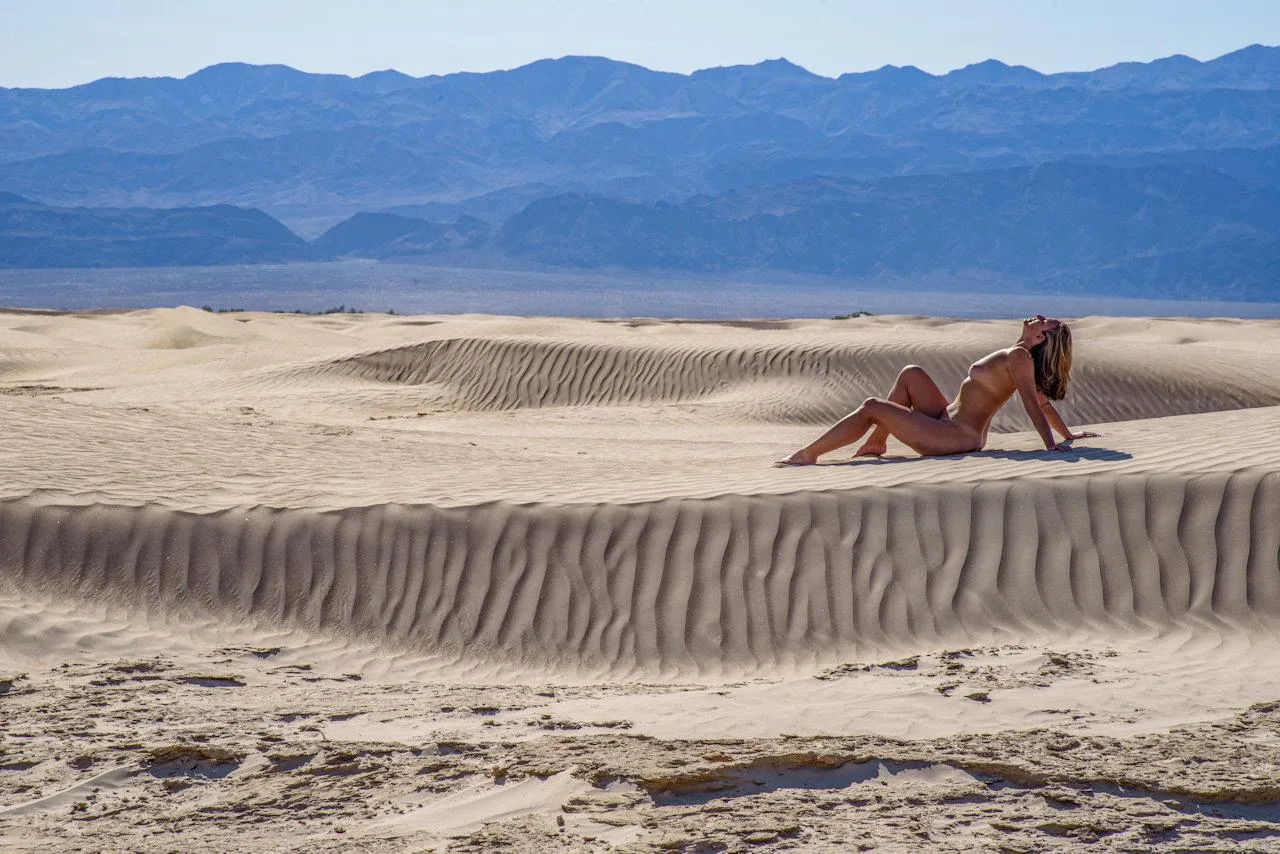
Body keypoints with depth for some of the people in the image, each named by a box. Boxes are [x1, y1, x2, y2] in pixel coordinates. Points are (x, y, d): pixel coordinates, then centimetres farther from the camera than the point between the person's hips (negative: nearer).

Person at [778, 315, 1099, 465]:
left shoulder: (1018, 357, -16)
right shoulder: (1020, 357, 10)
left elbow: (1035, 404, -22)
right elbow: (1043, 400, 16)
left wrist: (1052, 444, -28)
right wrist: (1068, 436, 26)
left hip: (955, 437, -10)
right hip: (950, 423, 10)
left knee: (872, 407, -8)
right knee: (911, 374, 20)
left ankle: (806, 454, -1)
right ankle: (876, 443, 17)